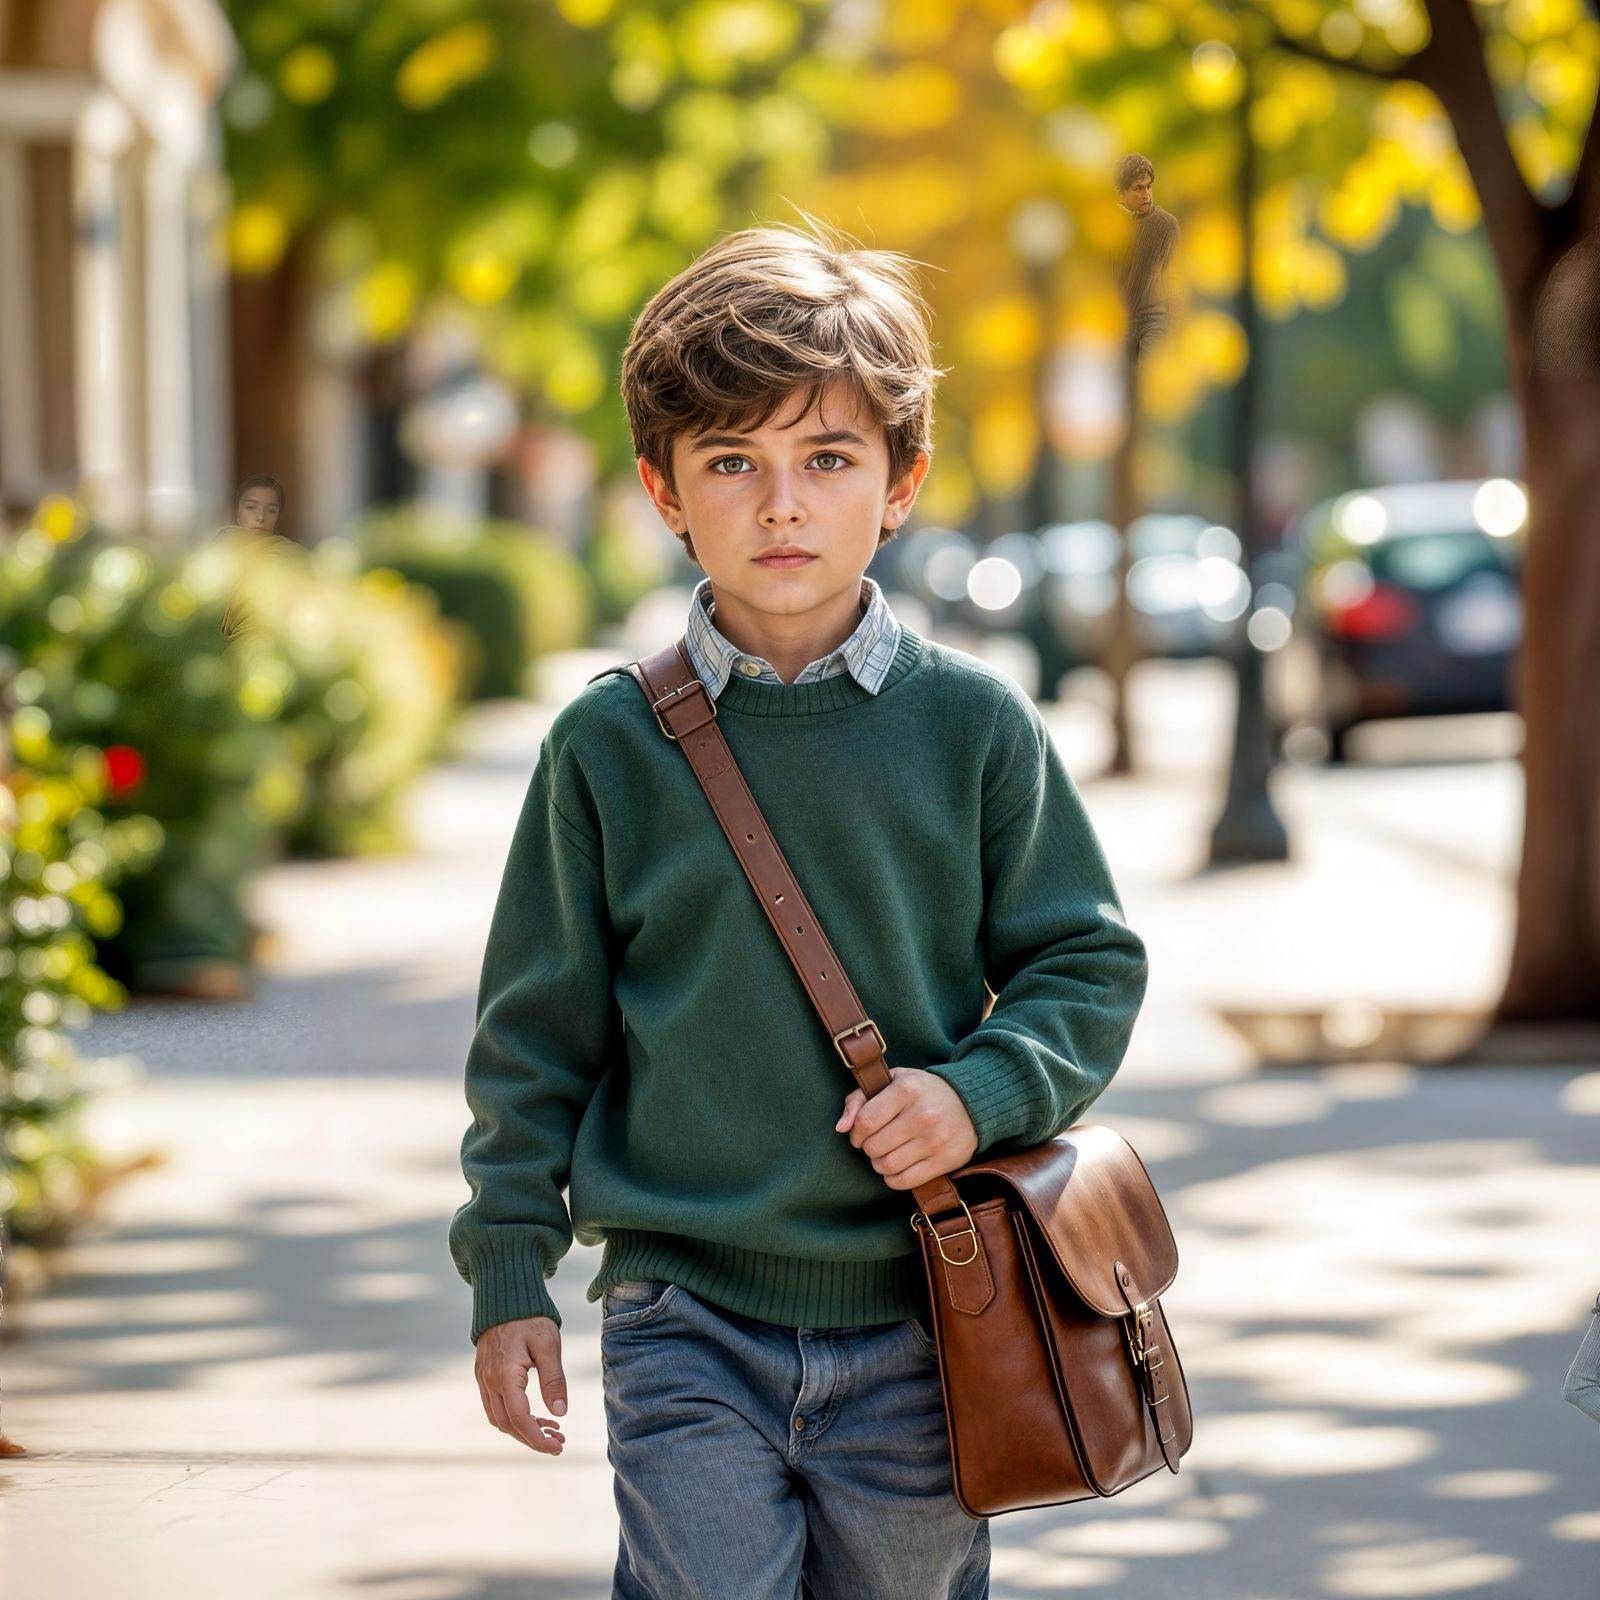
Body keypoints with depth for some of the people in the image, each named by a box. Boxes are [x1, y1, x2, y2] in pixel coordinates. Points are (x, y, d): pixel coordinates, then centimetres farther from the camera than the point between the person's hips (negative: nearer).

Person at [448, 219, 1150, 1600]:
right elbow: (537, 1030, 5)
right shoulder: (608, 745, -1)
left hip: (916, 1326, 1)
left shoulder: (973, 724, -1)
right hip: (685, 1318, -1)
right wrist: (510, 1275, 4)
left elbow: (1091, 965, 5)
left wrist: (982, 1093, -13)